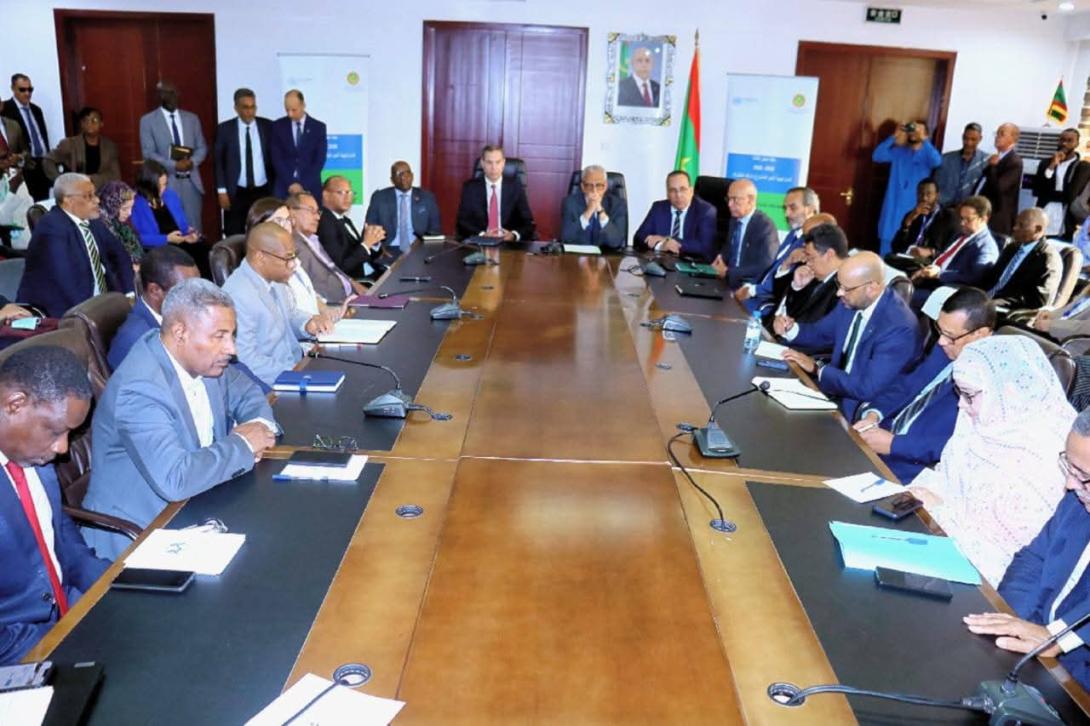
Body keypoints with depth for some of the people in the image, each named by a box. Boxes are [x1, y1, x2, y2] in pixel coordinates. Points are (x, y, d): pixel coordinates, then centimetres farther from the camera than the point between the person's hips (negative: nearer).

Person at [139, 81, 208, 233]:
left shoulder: (192, 118, 13)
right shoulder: (148, 120, 3)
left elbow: (202, 148, 11)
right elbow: (148, 153, -4)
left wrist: (192, 162, -10)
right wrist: (174, 165, -17)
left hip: (191, 181, 3)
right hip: (165, 182, -3)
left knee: (194, 228, 4)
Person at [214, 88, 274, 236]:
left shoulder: (267, 126, 3)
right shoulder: (224, 129, 0)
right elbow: (218, 161, 3)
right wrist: (222, 190, -4)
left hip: (263, 192, 1)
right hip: (236, 193, -1)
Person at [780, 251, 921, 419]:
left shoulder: (899, 328, -26)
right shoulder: (851, 302, -4)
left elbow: (867, 388, -27)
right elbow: (822, 334, 14)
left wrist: (816, 368, -21)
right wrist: (791, 329, -7)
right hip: (837, 387, 7)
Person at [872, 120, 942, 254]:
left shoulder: (927, 154, 3)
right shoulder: (899, 151, 9)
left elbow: (937, 161, -20)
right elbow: (877, 156, -6)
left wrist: (923, 139, -21)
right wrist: (894, 137, -11)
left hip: (914, 208, -2)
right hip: (893, 206, 2)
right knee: (888, 241, 4)